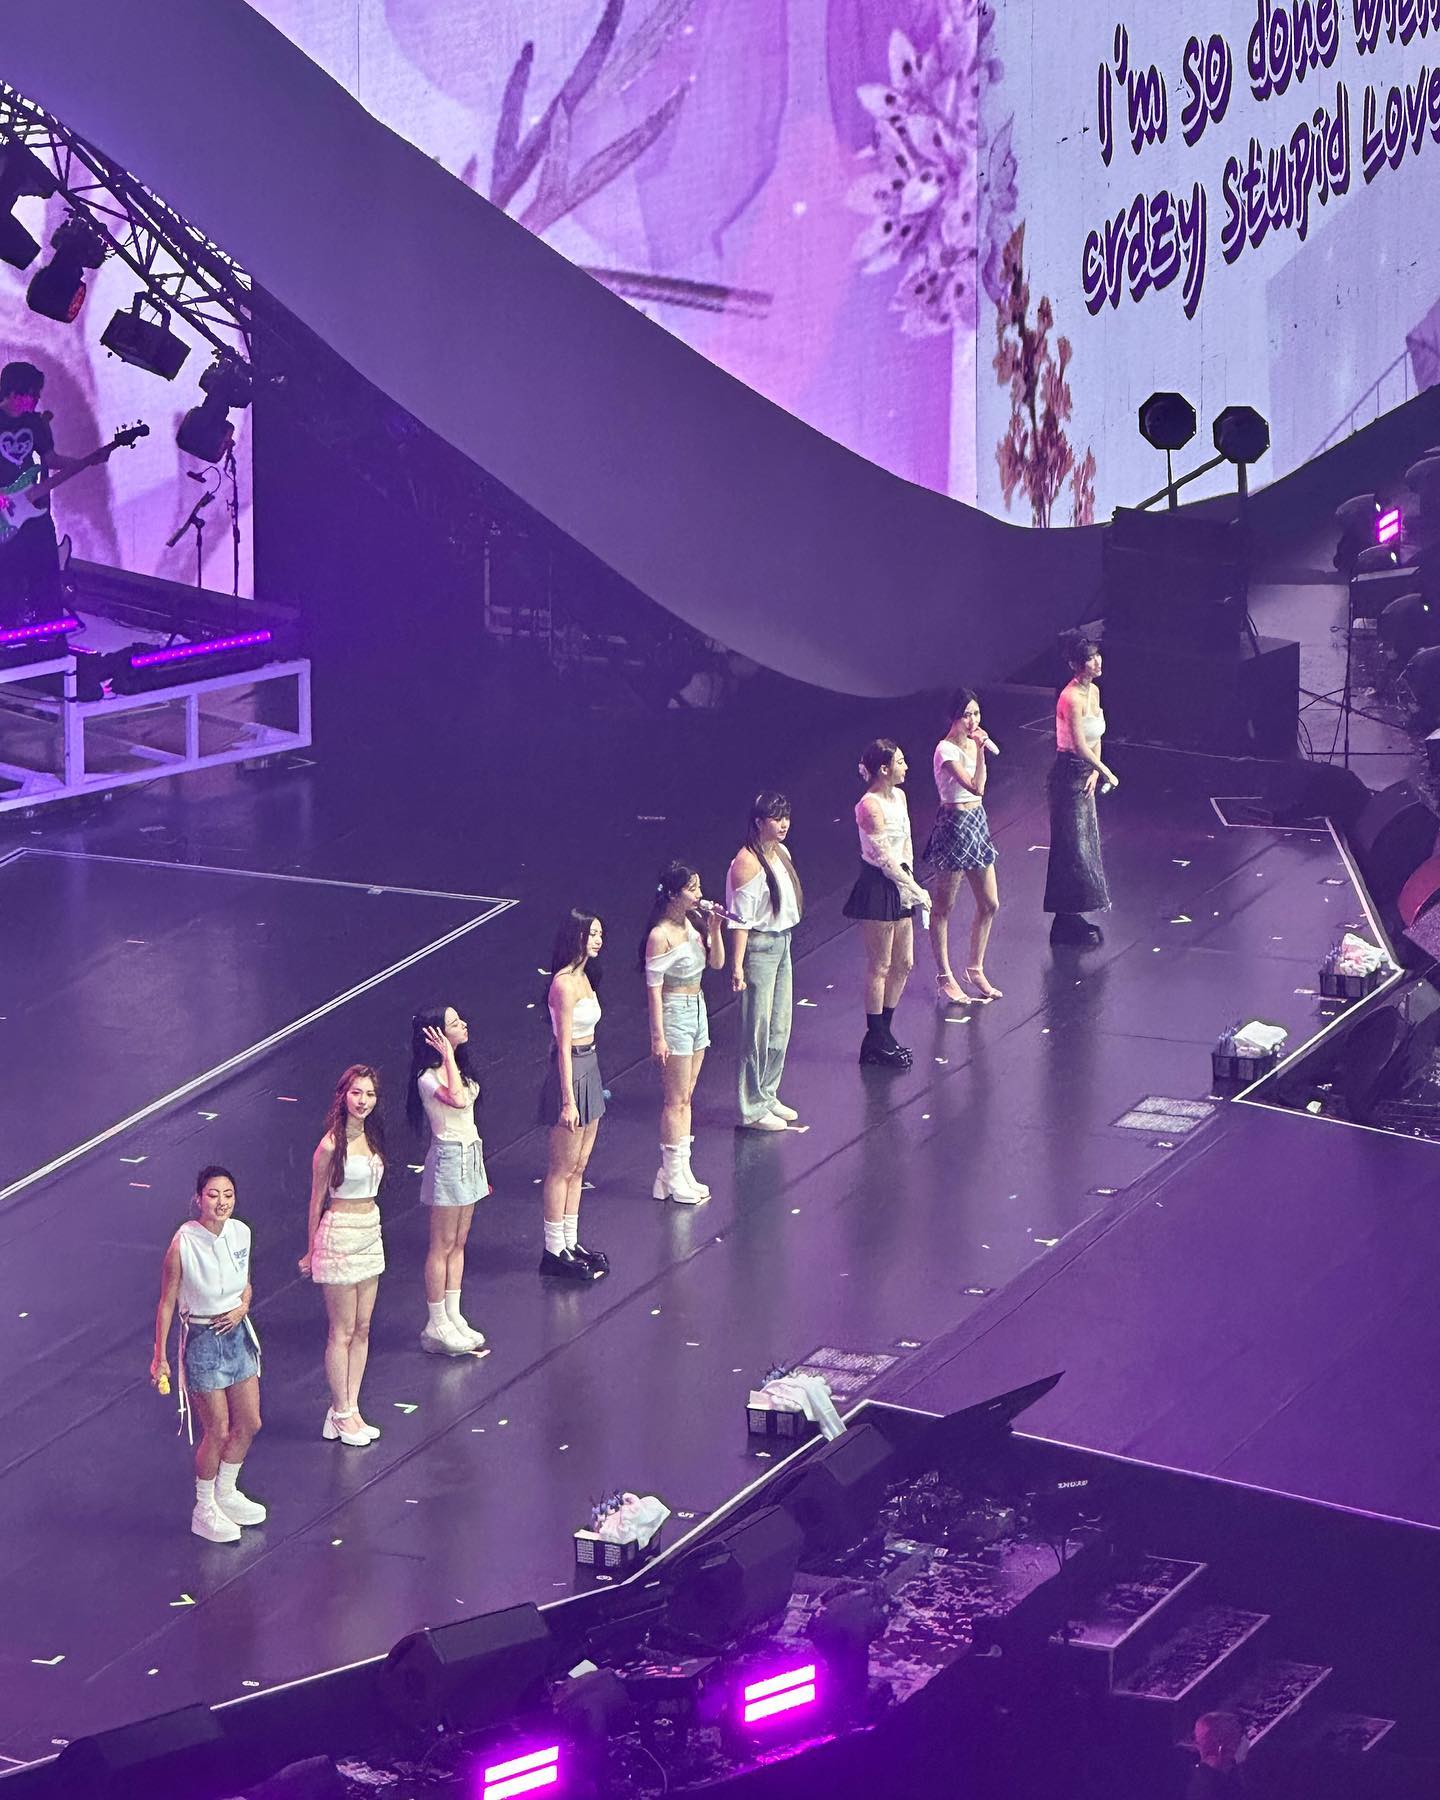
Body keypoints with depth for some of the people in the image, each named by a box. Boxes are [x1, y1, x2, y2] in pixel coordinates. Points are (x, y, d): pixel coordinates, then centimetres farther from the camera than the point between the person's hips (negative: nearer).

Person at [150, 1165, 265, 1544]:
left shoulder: (240, 1232, -4)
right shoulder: (182, 1244, -21)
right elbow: (166, 1302, -13)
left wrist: (242, 1307, -9)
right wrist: (159, 1356, -11)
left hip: (237, 1333, 6)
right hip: (201, 1341, -6)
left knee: (249, 1424, 15)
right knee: (217, 1432, 2)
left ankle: (226, 1494, 38)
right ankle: (204, 1511, 23)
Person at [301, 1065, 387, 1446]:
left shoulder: (372, 1137, 5)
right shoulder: (331, 1146, -17)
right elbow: (317, 1201, -9)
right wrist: (311, 1252, -2)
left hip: (370, 1233, 7)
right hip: (339, 1234, -7)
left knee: (362, 1329, 11)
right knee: (341, 1331, 1)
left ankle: (351, 1409, 19)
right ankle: (341, 1415, 11)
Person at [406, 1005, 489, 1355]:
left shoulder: (457, 1067, 8)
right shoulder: (428, 1079, -20)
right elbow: (457, 1100, -40)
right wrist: (448, 1056, -32)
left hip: (469, 1156, 9)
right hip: (449, 1159, -9)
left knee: (459, 1244, 14)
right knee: (442, 1246, 0)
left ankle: (454, 1317, 21)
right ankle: (436, 1326, 8)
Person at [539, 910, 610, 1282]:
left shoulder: (583, 978, 9)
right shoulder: (565, 984, -20)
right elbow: (564, 1046, -20)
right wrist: (568, 1100, -19)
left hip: (588, 1072, 9)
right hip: (571, 1073, -9)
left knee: (577, 1167, 16)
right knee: (562, 1169, 1)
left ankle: (570, 1243, 25)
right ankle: (555, 1252, 10)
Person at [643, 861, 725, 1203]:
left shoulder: (693, 922, 3)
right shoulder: (660, 935, -19)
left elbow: (717, 963, 8)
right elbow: (654, 988, -17)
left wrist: (714, 929, -9)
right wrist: (658, 1037, -17)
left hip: (697, 1010, 8)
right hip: (674, 1013, -8)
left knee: (685, 1097, 13)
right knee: (676, 1100, -1)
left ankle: (679, 1170, 21)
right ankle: (673, 1177, 8)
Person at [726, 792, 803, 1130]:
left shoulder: (781, 853, 7)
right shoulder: (747, 862, -20)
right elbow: (740, 919, -20)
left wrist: (784, 942, 20)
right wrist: (737, 965, -22)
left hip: (782, 943, 9)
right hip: (758, 947, -9)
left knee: (780, 1028, 16)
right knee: (757, 1029, -1)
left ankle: (768, 1095, 31)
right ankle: (752, 1109, 8)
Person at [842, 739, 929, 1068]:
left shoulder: (899, 796, 6)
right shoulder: (870, 807, -21)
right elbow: (884, 858, -20)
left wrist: (909, 882, 3)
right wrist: (916, 890, -14)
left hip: (898, 885, 9)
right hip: (878, 889, -9)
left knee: (904, 964, 15)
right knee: (880, 967, 2)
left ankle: (883, 1032, 27)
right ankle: (875, 1042, 13)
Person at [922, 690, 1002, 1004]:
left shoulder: (971, 743, 8)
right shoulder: (946, 750, -19)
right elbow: (976, 787, -28)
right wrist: (980, 750, -29)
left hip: (976, 822, 9)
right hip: (954, 826, -9)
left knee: (989, 905, 13)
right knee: (943, 908, 4)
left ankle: (975, 970, 28)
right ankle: (945, 979, 12)